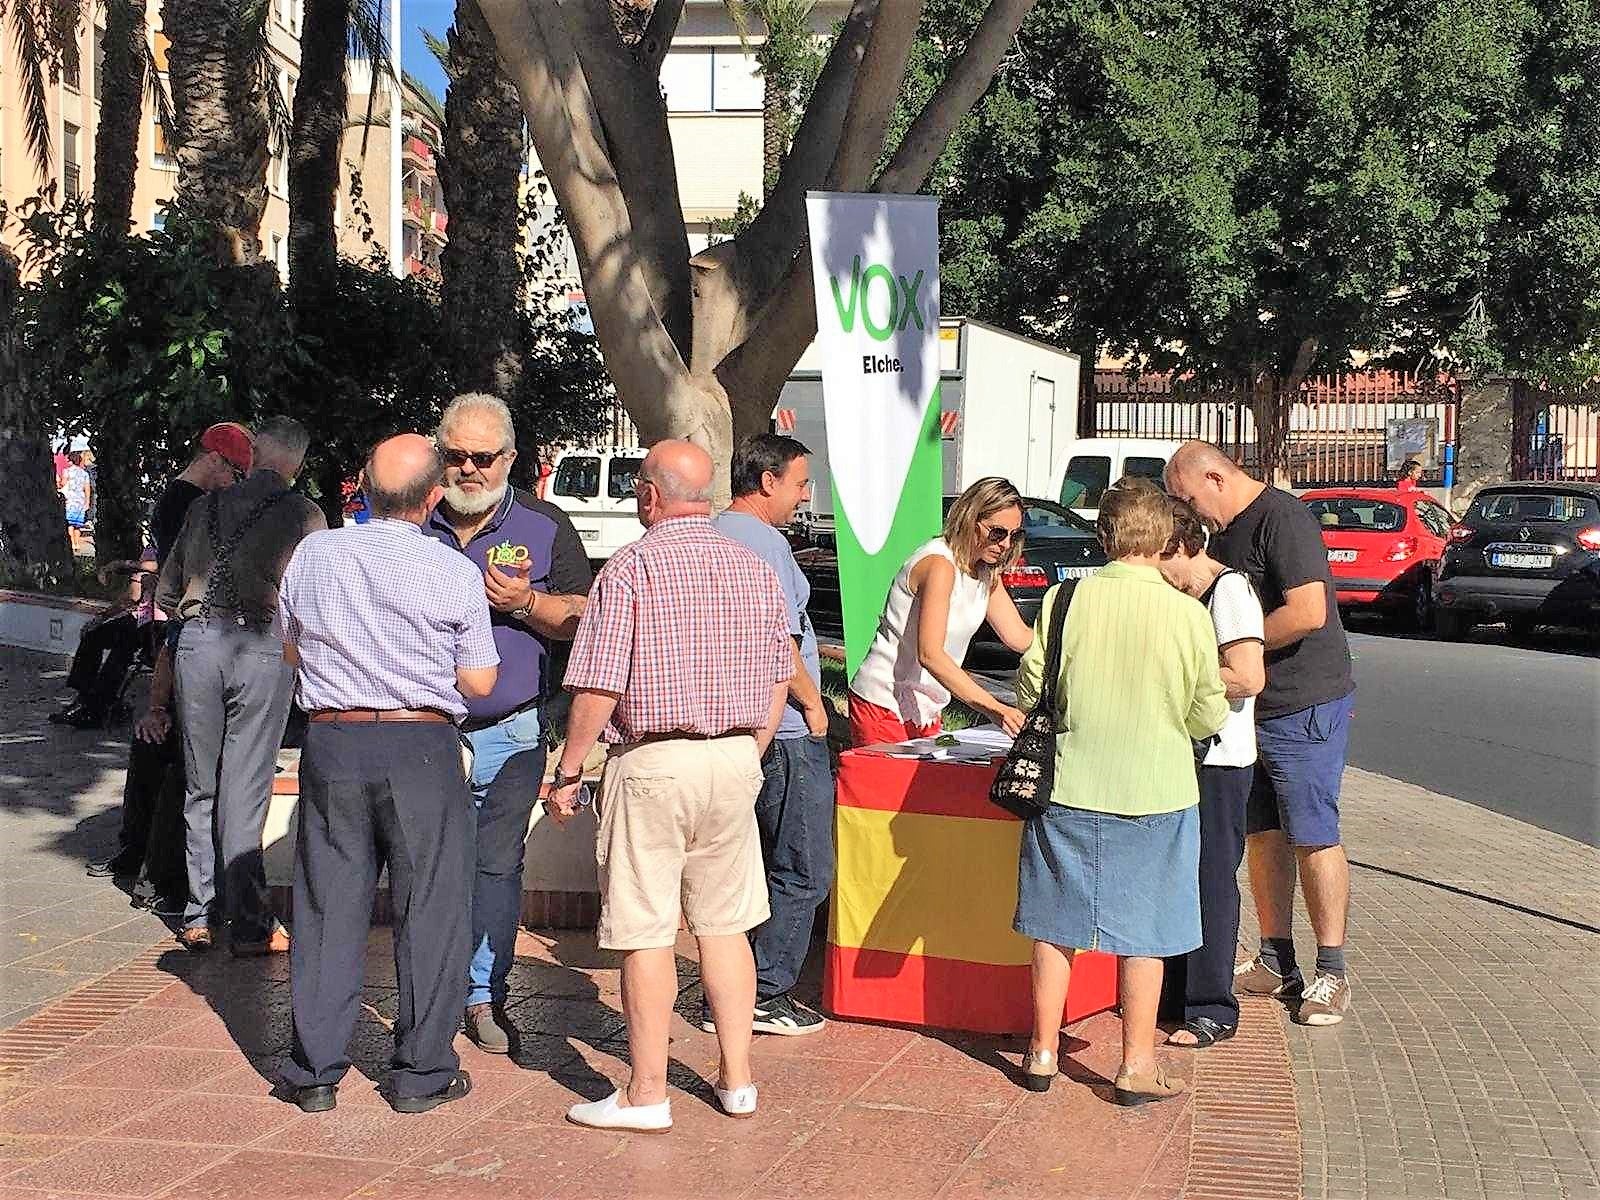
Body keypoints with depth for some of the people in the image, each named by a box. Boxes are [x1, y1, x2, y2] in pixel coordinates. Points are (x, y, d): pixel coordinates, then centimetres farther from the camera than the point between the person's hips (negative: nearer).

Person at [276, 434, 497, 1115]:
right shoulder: (454, 573, -8)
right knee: (428, 909, 7)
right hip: (422, 750, -3)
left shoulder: (312, 554, 1)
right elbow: (478, 683, -2)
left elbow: (290, 648, 15)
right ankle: (421, 1074, 13)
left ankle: (315, 1072, 16)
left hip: (332, 742, 3)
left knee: (329, 907, 10)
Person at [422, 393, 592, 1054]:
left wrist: (526, 603, -15)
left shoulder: (546, 527, 3)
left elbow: (581, 622, 1)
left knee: (497, 865, 2)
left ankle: (484, 996, 14)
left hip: (510, 732, -1)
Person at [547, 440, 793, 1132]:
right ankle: (736, 1080, 20)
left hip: (654, 761, -5)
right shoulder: (756, 570, 9)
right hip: (737, 762, 6)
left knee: (646, 933, 2)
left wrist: (568, 774, -3)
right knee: (724, 924, 14)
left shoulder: (629, 569, -9)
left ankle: (647, 1095, 9)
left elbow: (598, 688, -12)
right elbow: (778, 680, 13)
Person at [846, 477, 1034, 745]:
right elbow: (929, 654, -32)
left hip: (926, 710, 8)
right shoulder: (939, 564, -22)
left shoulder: (987, 572, 7)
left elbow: (1019, 636, 7)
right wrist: (991, 707, -39)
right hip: (884, 706, -8)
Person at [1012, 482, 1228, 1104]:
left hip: (1068, 789, 1)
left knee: (1055, 925, 14)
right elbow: (1209, 716, -2)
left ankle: (1043, 1052, 23)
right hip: (1156, 794, -1)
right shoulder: (1188, 614, -9)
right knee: (1143, 935, 10)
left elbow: (1030, 690, -1)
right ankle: (1137, 1067, 16)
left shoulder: (1065, 600, -8)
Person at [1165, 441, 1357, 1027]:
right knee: (1262, 834, 12)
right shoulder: (1224, 532, 14)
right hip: (1249, 709, 9)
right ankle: (1276, 963, 22)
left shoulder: (1282, 518, -16)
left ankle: (1331, 973, 5)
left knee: (1313, 837, -4)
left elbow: (1308, 612, -26)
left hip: (1304, 708, -9)